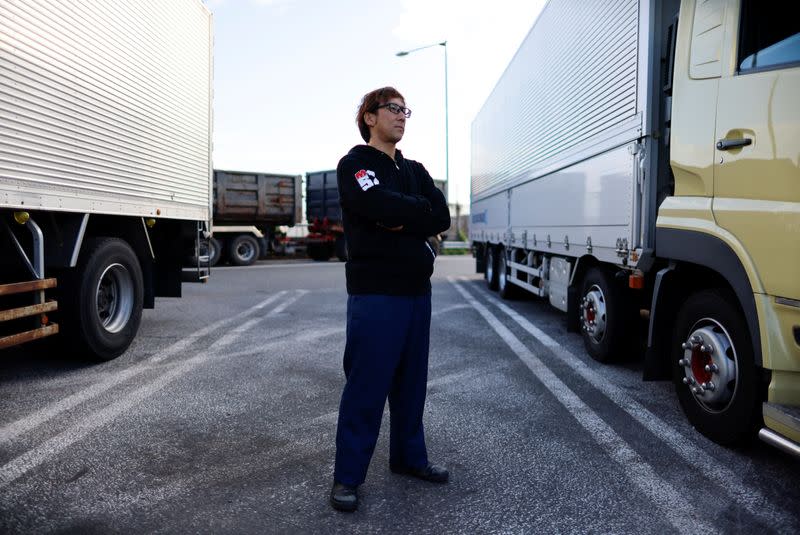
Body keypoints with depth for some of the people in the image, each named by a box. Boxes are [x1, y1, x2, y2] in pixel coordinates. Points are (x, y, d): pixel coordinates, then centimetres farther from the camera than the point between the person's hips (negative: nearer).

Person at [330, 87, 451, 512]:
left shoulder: (414, 170, 18)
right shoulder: (354, 165, -2)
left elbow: (442, 217, 3)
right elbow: (384, 206, -22)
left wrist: (402, 223, -11)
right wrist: (420, 212, -4)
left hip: (417, 289, 7)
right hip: (374, 292, -7)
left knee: (411, 380, 14)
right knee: (367, 384, -4)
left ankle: (409, 456, 29)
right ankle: (347, 476, 9)